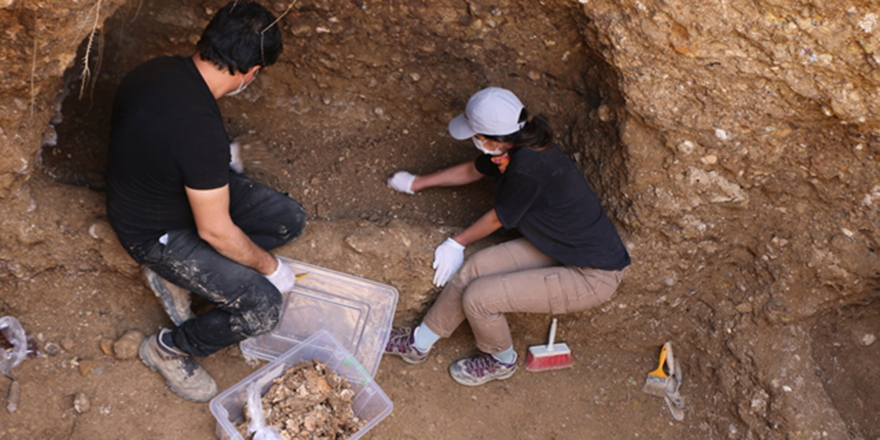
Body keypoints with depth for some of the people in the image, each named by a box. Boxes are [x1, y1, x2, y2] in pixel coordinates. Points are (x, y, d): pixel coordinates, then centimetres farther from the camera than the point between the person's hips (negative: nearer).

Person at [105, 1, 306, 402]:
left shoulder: (158, 69, -11)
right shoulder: (201, 130, -37)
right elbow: (215, 231, -28)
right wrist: (269, 266, -12)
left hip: (164, 186, 9)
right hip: (156, 233, -9)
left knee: (290, 220, 3)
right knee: (262, 307, -17)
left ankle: (177, 272, 10)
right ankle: (168, 349, 9)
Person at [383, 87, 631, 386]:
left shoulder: (527, 170, -31)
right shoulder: (515, 147, -4)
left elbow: (498, 219, -13)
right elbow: (471, 171, 17)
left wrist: (457, 244, 5)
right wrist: (418, 182, 29)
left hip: (592, 277, -9)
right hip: (558, 247, 9)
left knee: (478, 298, -15)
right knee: (474, 268, -2)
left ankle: (501, 361, 17)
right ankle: (419, 344, 19)